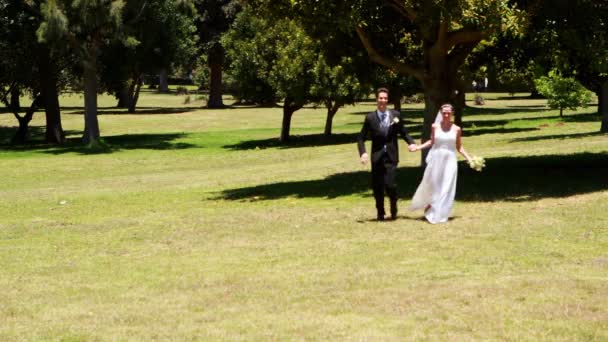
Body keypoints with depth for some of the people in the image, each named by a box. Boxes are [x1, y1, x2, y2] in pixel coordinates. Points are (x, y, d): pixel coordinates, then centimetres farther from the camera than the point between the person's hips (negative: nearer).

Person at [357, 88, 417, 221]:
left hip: (391, 156, -1)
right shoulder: (370, 118, 0)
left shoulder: (396, 115, 3)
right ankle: (380, 212, 20)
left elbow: (403, 132, 12)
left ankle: (393, 210, 15)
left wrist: (411, 142, -7)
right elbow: (361, 138, 2)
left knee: (390, 184, -12)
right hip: (377, 156, 1)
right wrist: (363, 153, -13)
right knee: (377, 186, 2)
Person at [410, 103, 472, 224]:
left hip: (450, 161, 0)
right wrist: (418, 147, 3)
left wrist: (469, 158, 1)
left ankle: (441, 215, 9)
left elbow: (459, 147, 7)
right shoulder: (435, 127, 0)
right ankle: (430, 209, 25)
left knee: (446, 188, 1)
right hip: (436, 159, 0)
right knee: (432, 186, 4)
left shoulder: (456, 129, 0)